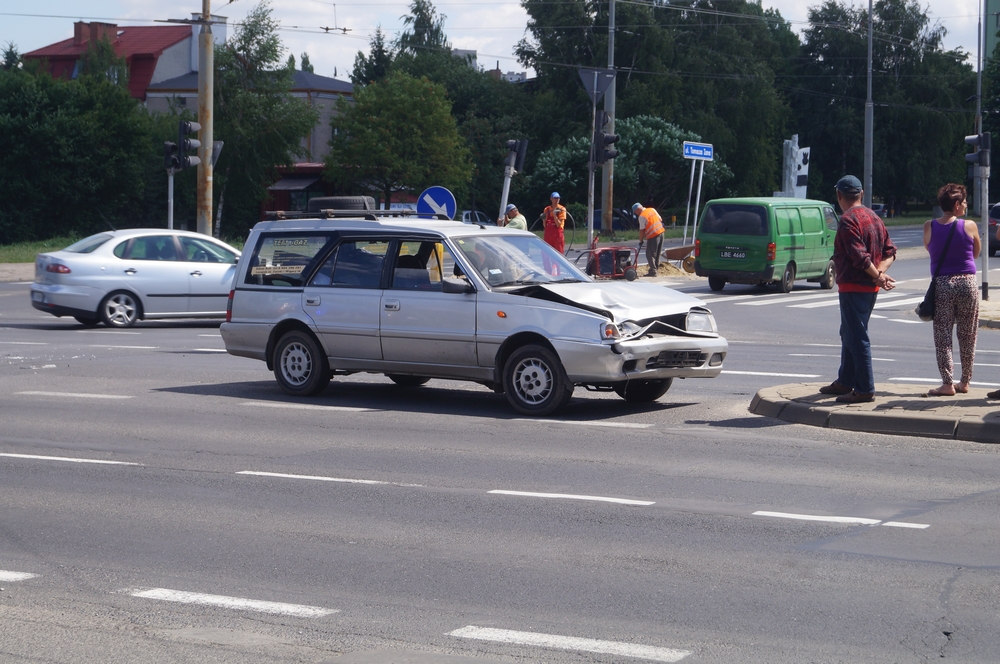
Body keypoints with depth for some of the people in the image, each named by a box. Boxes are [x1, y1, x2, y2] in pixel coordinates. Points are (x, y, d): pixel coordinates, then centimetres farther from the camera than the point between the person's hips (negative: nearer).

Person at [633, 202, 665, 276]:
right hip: (661, 232, 8)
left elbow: (642, 230, -9)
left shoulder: (642, 216, -11)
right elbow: (660, 220, 16)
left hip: (653, 235, -8)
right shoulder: (652, 210, 11)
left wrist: (641, 241, 0)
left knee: (650, 254, -1)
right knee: (657, 253, 17)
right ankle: (656, 268, 23)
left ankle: (653, 271, -4)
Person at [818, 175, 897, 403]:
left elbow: (859, 257, -23)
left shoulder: (848, 220, -16)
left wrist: (877, 276, -13)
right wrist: (880, 271, -4)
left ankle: (865, 390, -4)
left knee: (857, 338, -5)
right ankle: (845, 382, 30)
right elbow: (889, 251, 11)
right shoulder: (874, 218, 12)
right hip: (870, 288, 9)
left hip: (853, 287, -9)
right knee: (849, 335, 20)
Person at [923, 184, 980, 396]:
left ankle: (947, 383, -3)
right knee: (967, 336, 11)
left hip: (941, 284, 0)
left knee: (942, 336, 3)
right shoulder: (969, 226, -5)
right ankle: (964, 382, 17)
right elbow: (976, 253, 9)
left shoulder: (929, 227, -2)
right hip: (967, 283, 0)